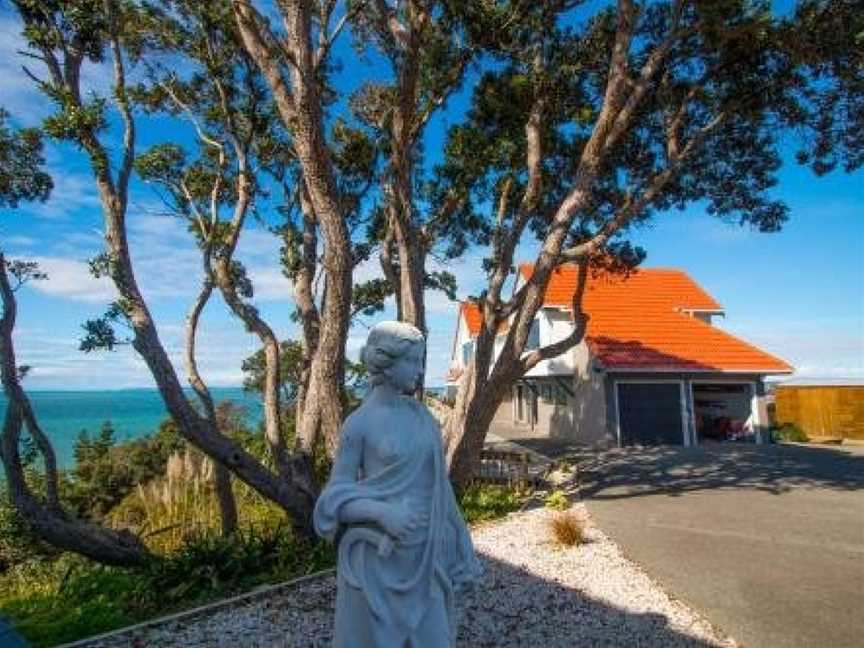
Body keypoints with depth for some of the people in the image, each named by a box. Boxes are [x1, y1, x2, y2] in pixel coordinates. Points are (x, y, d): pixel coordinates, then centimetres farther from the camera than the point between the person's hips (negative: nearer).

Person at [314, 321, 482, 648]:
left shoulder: (422, 417, 4)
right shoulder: (358, 423, -12)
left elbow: (435, 485, 9)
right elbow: (337, 498, -9)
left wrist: (456, 545, 12)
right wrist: (382, 512, -27)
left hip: (420, 556, 5)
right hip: (376, 557, -5)